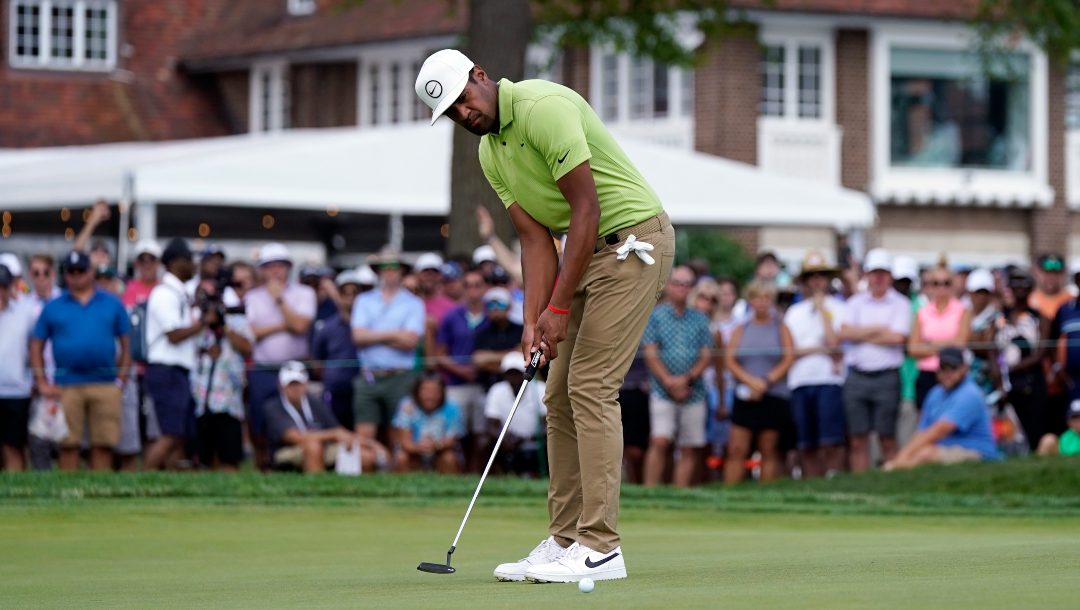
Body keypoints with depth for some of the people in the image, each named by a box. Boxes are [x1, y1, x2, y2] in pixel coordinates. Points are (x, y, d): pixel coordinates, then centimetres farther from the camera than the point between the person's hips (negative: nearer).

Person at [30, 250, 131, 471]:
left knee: (103, 445, 0)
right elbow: (36, 346, 10)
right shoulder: (53, 308, 10)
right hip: (67, 385, 0)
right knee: (68, 445, -1)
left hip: (105, 384, 0)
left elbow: (126, 343, 13)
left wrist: (121, 379, 3)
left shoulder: (112, 304, 11)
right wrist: (42, 383, 1)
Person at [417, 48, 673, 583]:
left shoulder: (544, 108, -20)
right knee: (560, 395, 7)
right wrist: (532, 321, -7)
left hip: (632, 239, -9)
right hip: (589, 252, 9)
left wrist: (558, 308, -21)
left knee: (590, 387, -14)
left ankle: (600, 548, -15)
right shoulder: (490, 155, 8)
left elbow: (586, 208, -23)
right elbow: (536, 239, 6)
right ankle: (566, 540, 10)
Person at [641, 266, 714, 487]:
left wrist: (687, 378, -9)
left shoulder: (700, 319, 14)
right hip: (663, 392, -3)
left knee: (690, 450, 0)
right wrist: (669, 382, -12)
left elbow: (707, 356, 7)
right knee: (660, 442, -16)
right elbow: (650, 354, -1)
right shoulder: (655, 316, 6)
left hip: (694, 392, 3)